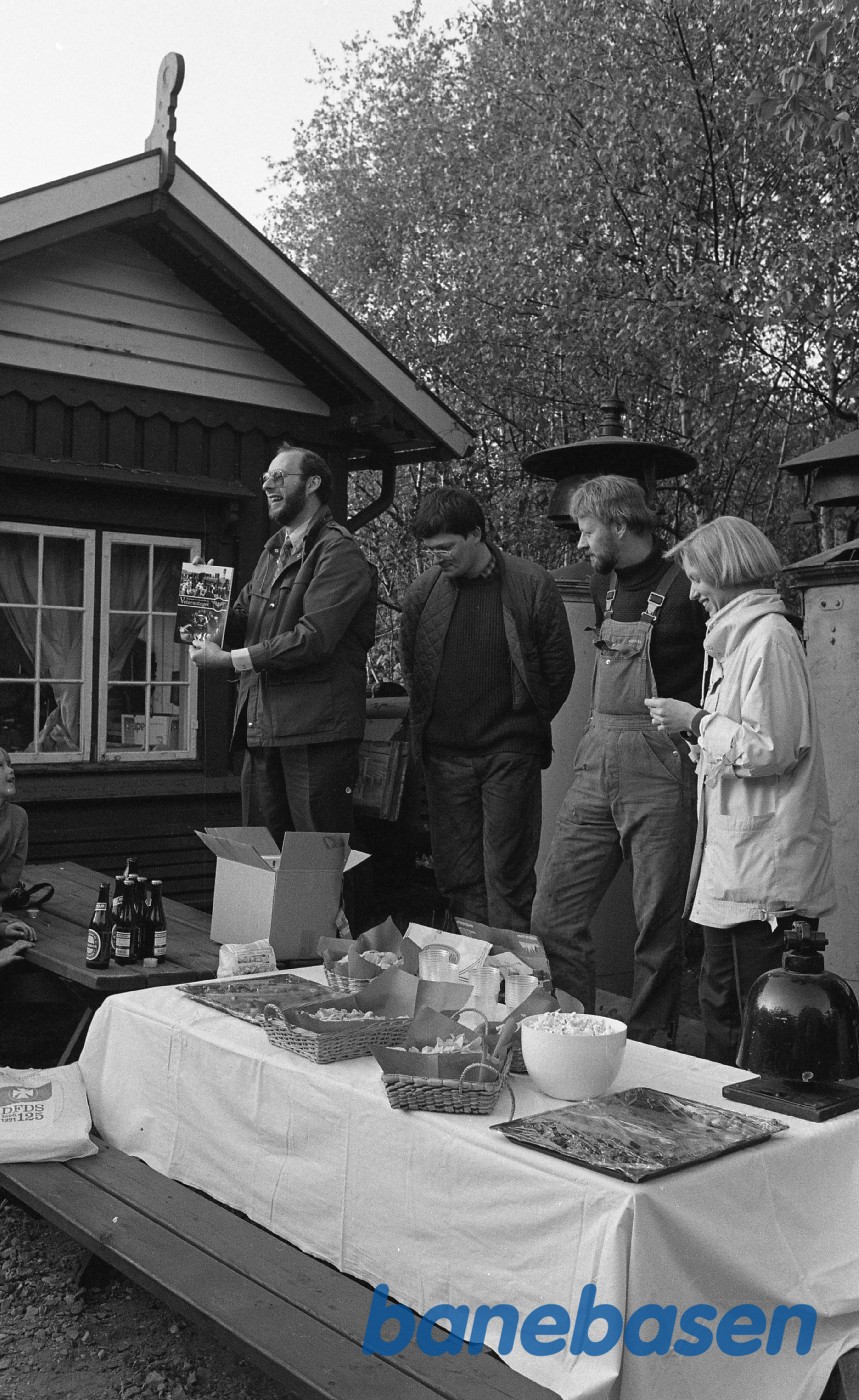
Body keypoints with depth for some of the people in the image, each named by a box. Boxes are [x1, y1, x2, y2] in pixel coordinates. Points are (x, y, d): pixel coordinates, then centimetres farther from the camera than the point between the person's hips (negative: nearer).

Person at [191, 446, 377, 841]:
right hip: (261, 726, 8)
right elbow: (242, 617, 19)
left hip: (315, 730, -8)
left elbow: (313, 638, -20)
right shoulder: (273, 552, 20)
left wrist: (231, 659, -18)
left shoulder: (339, 553, -9)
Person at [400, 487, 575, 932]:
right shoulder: (423, 590, 1)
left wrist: (527, 723, 5)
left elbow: (559, 666, 0)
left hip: (510, 752, -3)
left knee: (507, 874, 1)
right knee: (457, 874, 9)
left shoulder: (531, 585, -8)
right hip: (445, 753, 3)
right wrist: (429, 720, 12)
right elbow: (410, 665, 14)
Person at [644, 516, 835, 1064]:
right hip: (731, 865, 10)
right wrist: (698, 723, 12)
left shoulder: (769, 636, -13)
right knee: (720, 1004, 16)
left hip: (767, 870, -10)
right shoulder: (737, 637, 17)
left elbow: (771, 749, -18)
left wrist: (696, 720, -10)